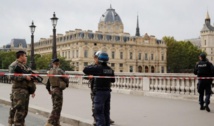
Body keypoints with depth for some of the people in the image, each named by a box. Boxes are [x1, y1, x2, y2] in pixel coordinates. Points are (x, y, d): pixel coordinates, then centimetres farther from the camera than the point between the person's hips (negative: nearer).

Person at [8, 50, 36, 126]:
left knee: (24, 110, 13)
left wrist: (32, 90, 21)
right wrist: (25, 77, -21)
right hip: (18, 90, -9)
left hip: (25, 91, 9)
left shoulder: (24, 66, 21)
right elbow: (11, 77, -20)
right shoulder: (14, 65, -7)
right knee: (19, 110, -9)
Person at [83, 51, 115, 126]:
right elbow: (113, 80, 16)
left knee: (98, 113, -1)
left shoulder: (98, 68, -16)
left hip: (99, 92, -7)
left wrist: (92, 66, -1)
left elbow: (85, 70, -16)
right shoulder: (110, 69, 4)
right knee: (106, 113, 16)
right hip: (107, 92, 7)